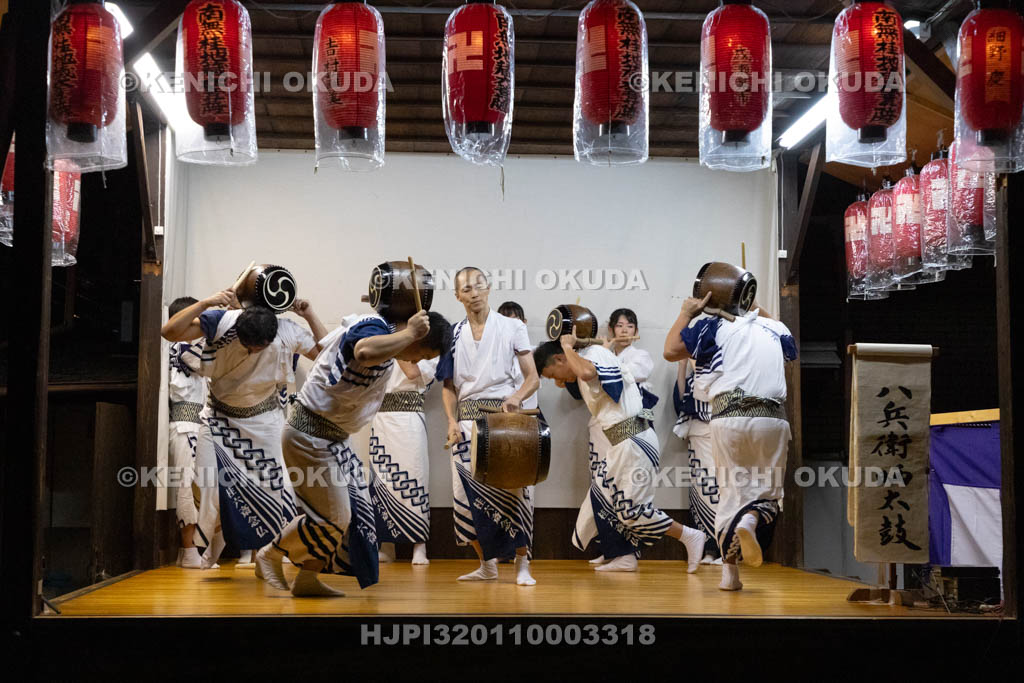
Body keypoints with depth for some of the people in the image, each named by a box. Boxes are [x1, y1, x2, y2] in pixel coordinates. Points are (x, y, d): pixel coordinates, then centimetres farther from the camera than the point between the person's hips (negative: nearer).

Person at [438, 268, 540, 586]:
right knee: (467, 493, -2)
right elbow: (449, 386, 15)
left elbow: (532, 378, 2)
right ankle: (487, 564, 13)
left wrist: (516, 397, -18)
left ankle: (522, 564, 1)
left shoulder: (512, 327, 4)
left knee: (515, 488, -11)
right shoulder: (453, 335, 12)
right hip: (467, 419, 3)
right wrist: (452, 422, 0)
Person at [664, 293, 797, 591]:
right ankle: (750, 521, -22)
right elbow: (790, 351, 41)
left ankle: (730, 571, 4)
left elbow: (671, 351, 6)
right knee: (768, 491, 12)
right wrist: (760, 312, 41)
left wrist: (686, 313, 18)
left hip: (729, 418, -1)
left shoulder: (714, 326, 6)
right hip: (772, 419, 1)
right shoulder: (775, 329, 17)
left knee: (731, 491, 9)